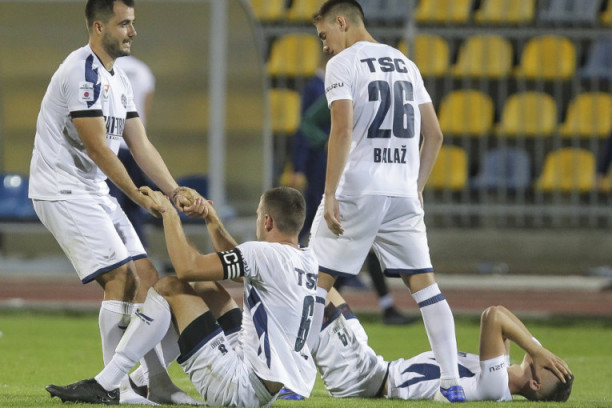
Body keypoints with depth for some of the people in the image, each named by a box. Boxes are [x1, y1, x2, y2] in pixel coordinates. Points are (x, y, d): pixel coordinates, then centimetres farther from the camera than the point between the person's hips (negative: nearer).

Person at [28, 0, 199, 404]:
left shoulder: (118, 78, 14)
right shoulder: (82, 71, -17)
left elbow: (140, 144, 12)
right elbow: (96, 147, -20)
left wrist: (174, 189, -2)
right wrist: (141, 197, -16)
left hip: (95, 191, 10)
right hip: (63, 190, -10)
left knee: (145, 276, 4)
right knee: (121, 277, -16)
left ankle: (159, 385, 6)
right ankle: (118, 387, -13)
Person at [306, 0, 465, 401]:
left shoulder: (343, 64, -4)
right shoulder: (406, 64, 17)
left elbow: (342, 130, -15)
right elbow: (434, 134, 16)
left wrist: (330, 194, -16)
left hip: (356, 189, -5)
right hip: (404, 194, 5)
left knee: (318, 279, 2)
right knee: (424, 282, 7)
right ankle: (452, 383, 0)